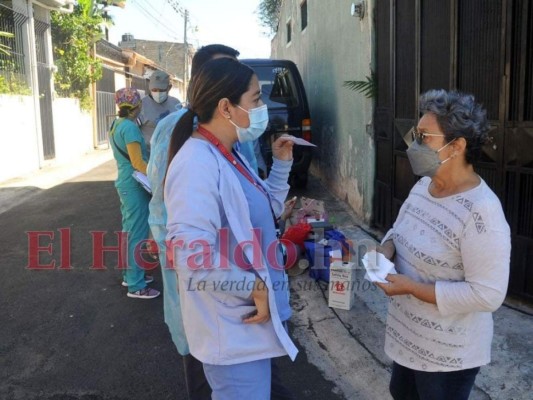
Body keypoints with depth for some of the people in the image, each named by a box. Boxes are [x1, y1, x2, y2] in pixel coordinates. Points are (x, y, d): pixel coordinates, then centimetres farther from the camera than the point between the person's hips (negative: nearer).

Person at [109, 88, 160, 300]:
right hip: (135, 185, -10)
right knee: (137, 234, -3)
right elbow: (138, 163, -23)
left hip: (125, 183, 10)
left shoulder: (116, 124, 10)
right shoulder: (130, 127, -19)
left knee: (129, 231, 18)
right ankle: (136, 286, 5)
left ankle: (130, 274, 30)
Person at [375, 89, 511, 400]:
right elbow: (400, 230, 13)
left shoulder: (481, 213, -28)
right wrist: (387, 249, -10)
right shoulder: (424, 185, -3)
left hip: (448, 352, -7)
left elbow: (488, 295, -28)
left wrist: (412, 288, -28)